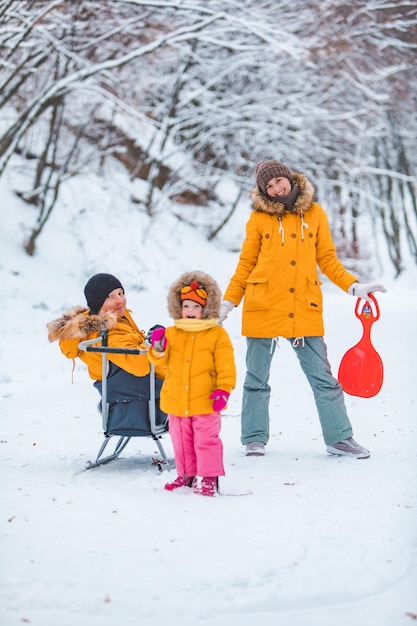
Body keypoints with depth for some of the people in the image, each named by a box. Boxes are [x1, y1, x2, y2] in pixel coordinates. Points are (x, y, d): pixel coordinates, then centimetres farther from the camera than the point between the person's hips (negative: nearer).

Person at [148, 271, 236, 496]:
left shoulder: (217, 335, -3)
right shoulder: (171, 333, 7)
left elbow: (226, 366, -5)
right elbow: (161, 361, 5)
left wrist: (224, 389, -14)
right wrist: (158, 348, -15)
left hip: (205, 402, -4)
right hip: (177, 401, 4)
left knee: (206, 440, -2)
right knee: (181, 441, 13)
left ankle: (208, 478, 6)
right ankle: (187, 475, 26)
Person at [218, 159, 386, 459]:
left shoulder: (315, 213, 7)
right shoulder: (259, 218, 5)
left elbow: (328, 259, 11)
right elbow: (245, 265, 9)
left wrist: (354, 286, 0)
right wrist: (228, 302, 4)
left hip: (305, 309, 1)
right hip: (263, 307, 0)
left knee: (323, 377, 1)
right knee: (257, 379, 6)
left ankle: (339, 437, 10)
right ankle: (255, 439, 18)